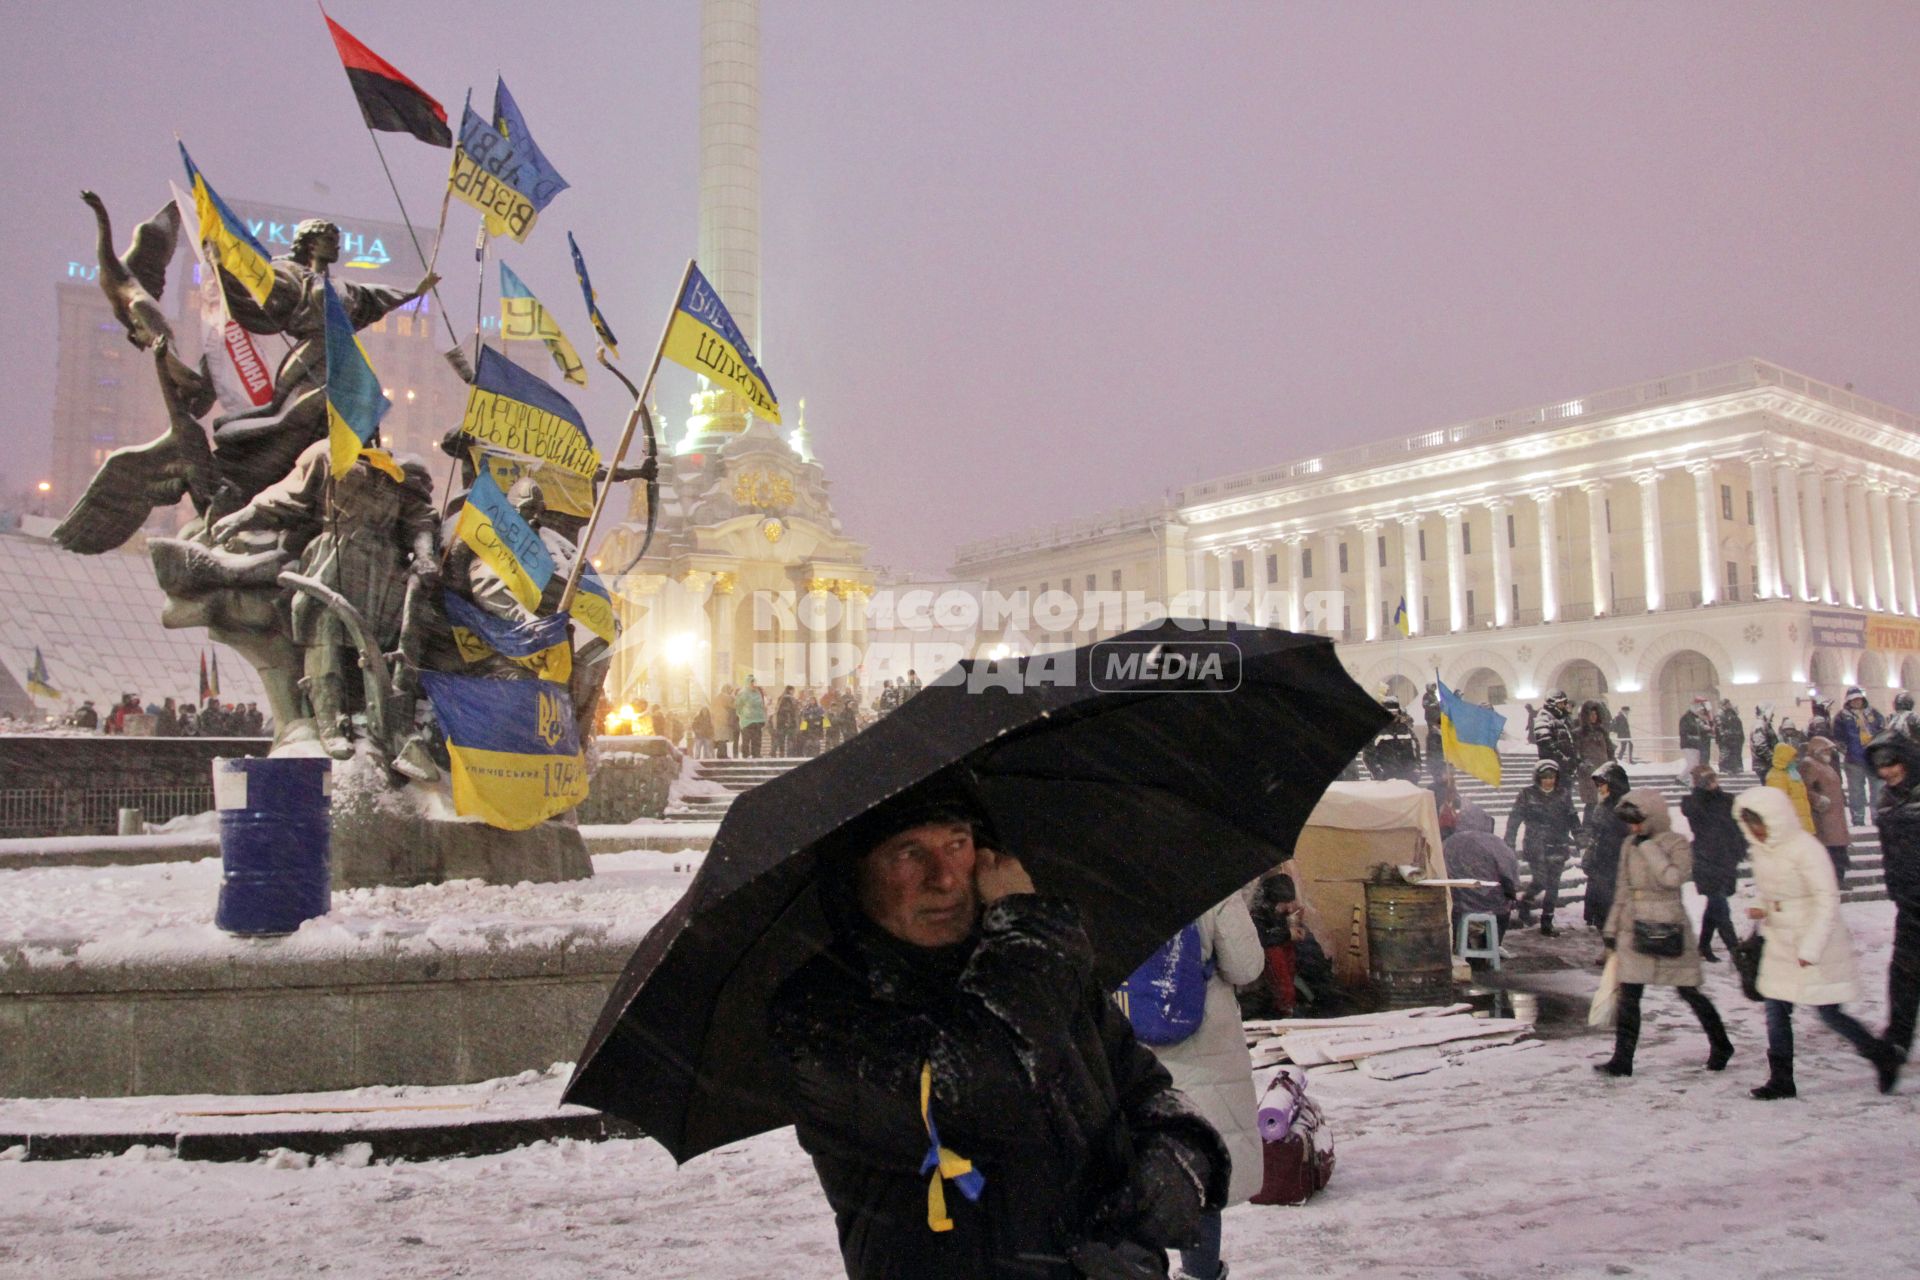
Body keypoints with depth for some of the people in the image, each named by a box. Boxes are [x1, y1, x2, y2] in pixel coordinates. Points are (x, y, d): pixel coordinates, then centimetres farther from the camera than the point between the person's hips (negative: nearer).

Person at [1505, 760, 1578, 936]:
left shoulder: (1564, 795, 9)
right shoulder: (1527, 795, 0)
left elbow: (1572, 820, 16)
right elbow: (1514, 819, 0)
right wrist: (1509, 843, -5)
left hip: (1557, 846, 3)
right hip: (1536, 845, -3)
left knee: (1553, 884, 3)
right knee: (1540, 880, -15)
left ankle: (1546, 922, 11)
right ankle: (1525, 902, 15)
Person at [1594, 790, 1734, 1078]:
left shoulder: (1676, 843, -6)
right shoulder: (1631, 846, 9)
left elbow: (1673, 877, -24)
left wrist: (1648, 846, -20)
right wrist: (1611, 928, 14)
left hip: (1668, 929, -5)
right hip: (1635, 930, 5)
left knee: (1689, 991, 8)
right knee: (1628, 996, -1)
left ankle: (1720, 1045, 31)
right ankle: (1622, 1060, 1)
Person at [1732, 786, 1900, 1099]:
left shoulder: (1806, 848, -19)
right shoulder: (1761, 849, 5)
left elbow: (1828, 901, -20)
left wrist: (1810, 948, -22)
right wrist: (1761, 910, -2)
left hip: (1816, 948, -7)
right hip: (1780, 945, 7)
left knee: (1829, 1013, 1)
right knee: (1775, 1010, 4)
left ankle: (1884, 1056, 25)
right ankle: (1781, 1079, 12)